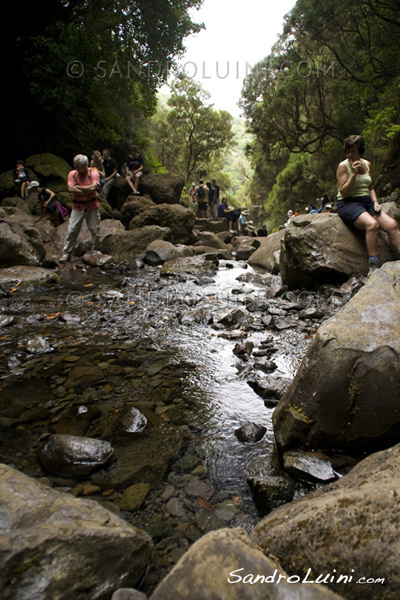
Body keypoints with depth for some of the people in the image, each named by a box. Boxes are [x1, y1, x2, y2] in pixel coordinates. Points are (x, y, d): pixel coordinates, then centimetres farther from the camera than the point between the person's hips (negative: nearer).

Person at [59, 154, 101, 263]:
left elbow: (93, 187, -18)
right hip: (77, 206, 1)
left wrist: (78, 187, -10)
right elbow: (71, 189, -11)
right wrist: (87, 190, -14)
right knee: (72, 229, -3)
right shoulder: (72, 174, 2)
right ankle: (66, 253, 5)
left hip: (92, 206, -1)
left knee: (95, 229, 4)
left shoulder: (93, 173, -4)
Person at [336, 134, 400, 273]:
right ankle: (374, 266, -31)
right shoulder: (343, 166, -4)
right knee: (372, 224, -34)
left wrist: (375, 202, 5)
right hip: (348, 204, -6)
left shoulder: (367, 164, 14)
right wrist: (354, 173, -18)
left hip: (367, 202, 6)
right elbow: (344, 193, -11)